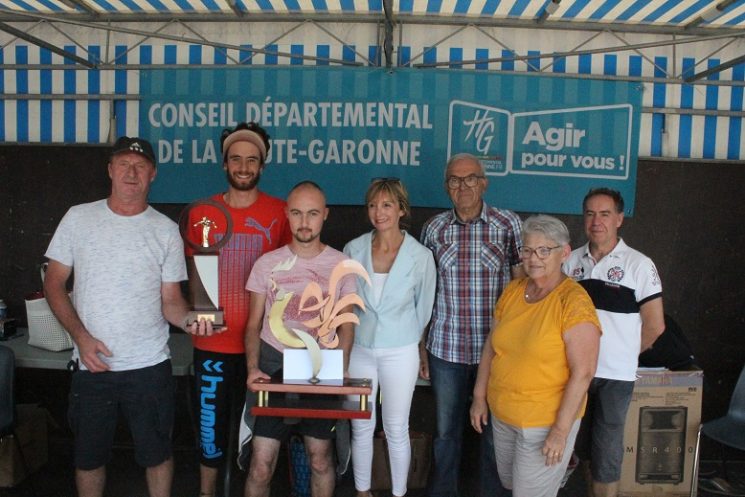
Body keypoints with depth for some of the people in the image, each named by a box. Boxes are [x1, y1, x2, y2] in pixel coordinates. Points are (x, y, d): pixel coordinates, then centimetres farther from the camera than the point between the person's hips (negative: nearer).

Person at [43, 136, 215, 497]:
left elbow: (170, 299, 1)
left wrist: (188, 319, -22)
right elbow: (54, 283, 3)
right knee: (89, 457, 16)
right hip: (91, 364, 1)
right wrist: (81, 337, -10)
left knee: (156, 454, 11)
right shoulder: (79, 218, 2)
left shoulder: (165, 230, 0)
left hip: (149, 365, -1)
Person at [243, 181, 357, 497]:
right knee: (261, 464, 0)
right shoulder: (267, 264, 0)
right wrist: (252, 368, -10)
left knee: (320, 459, 10)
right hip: (274, 365, 0)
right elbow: (254, 324, 5)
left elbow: (346, 324, 4)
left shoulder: (341, 264, 0)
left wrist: (340, 370, -10)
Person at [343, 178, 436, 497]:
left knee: (396, 430, 10)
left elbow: (424, 308, 2)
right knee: (361, 427, 14)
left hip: (400, 353, -2)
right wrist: (348, 335, 9)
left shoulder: (420, 256, -11)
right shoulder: (354, 249, -6)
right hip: (359, 349, 2)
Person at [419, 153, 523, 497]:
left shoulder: (508, 224, -4)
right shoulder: (434, 228, 2)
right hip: (446, 348, 2)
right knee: (446, 430, 15)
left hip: (496, 347, -1)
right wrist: (421, 345, 6)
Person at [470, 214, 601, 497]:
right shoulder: (512, 291, 0)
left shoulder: (574, 302, -19)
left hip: (546, 421, -6)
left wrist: (561, 431, -19)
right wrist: (480, 397, 8)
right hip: (502, 414, 7)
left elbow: (582, 372, -20)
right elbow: (491, 345, 8)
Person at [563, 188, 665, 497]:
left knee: (607, 448, 5)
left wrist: (622, 353, 4)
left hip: (615, 375, -4)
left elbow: (655, 326, -5)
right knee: (582, 443, 20)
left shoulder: (639, 265, -9)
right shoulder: (572, 260, 2)